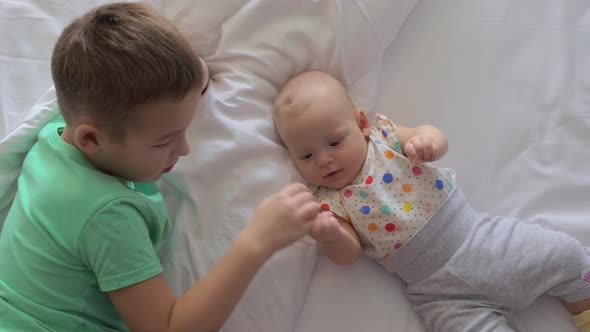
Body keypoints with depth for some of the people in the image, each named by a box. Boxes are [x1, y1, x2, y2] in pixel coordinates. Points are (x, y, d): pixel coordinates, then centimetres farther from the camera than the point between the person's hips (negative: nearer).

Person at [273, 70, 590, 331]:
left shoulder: (383, 135, -1)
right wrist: (329, 236, -34)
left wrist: (428, 139, -27)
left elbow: (436, 139, -3)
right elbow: (349, 254, -11)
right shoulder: (327, 202, -4)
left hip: (483, 235, 2)